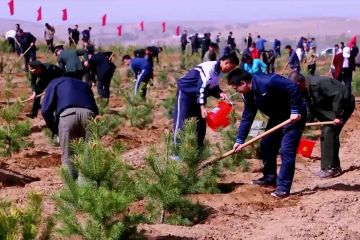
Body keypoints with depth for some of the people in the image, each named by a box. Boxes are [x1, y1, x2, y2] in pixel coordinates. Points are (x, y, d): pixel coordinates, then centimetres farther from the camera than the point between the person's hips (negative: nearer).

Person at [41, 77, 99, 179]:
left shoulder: (55, 83, 31)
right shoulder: (84, 85, 41)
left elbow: (45, 109, 14)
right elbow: (95, 110, 30)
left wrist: (55, 130, 25)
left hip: (68, 114, -3)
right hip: (88, 113, 3)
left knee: (67, 156, 7)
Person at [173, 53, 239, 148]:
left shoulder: (219, 71, 1)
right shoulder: (209, 68, -27)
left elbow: (212, 87, 10)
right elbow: (201, 88, -32)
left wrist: (220, 93, -11)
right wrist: (202, 107, -36)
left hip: (197, 94, 9)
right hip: (185, 91, -9)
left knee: (201, 121, 8)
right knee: (181, 121, -11)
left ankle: (199, 146, 17)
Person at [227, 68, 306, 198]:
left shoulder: (267, 82, -32)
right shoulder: (249, 95, -2)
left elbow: (293, 88, -32)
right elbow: (247, 118, 3)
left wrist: (295, 111, -27)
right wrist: (239, 140, -1)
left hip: (294, 115, -9)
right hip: (278, 116, 9)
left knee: (286, 149, -13)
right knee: (266, 144, 10)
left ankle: (283, 187, -9)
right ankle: (270, 177, 25)